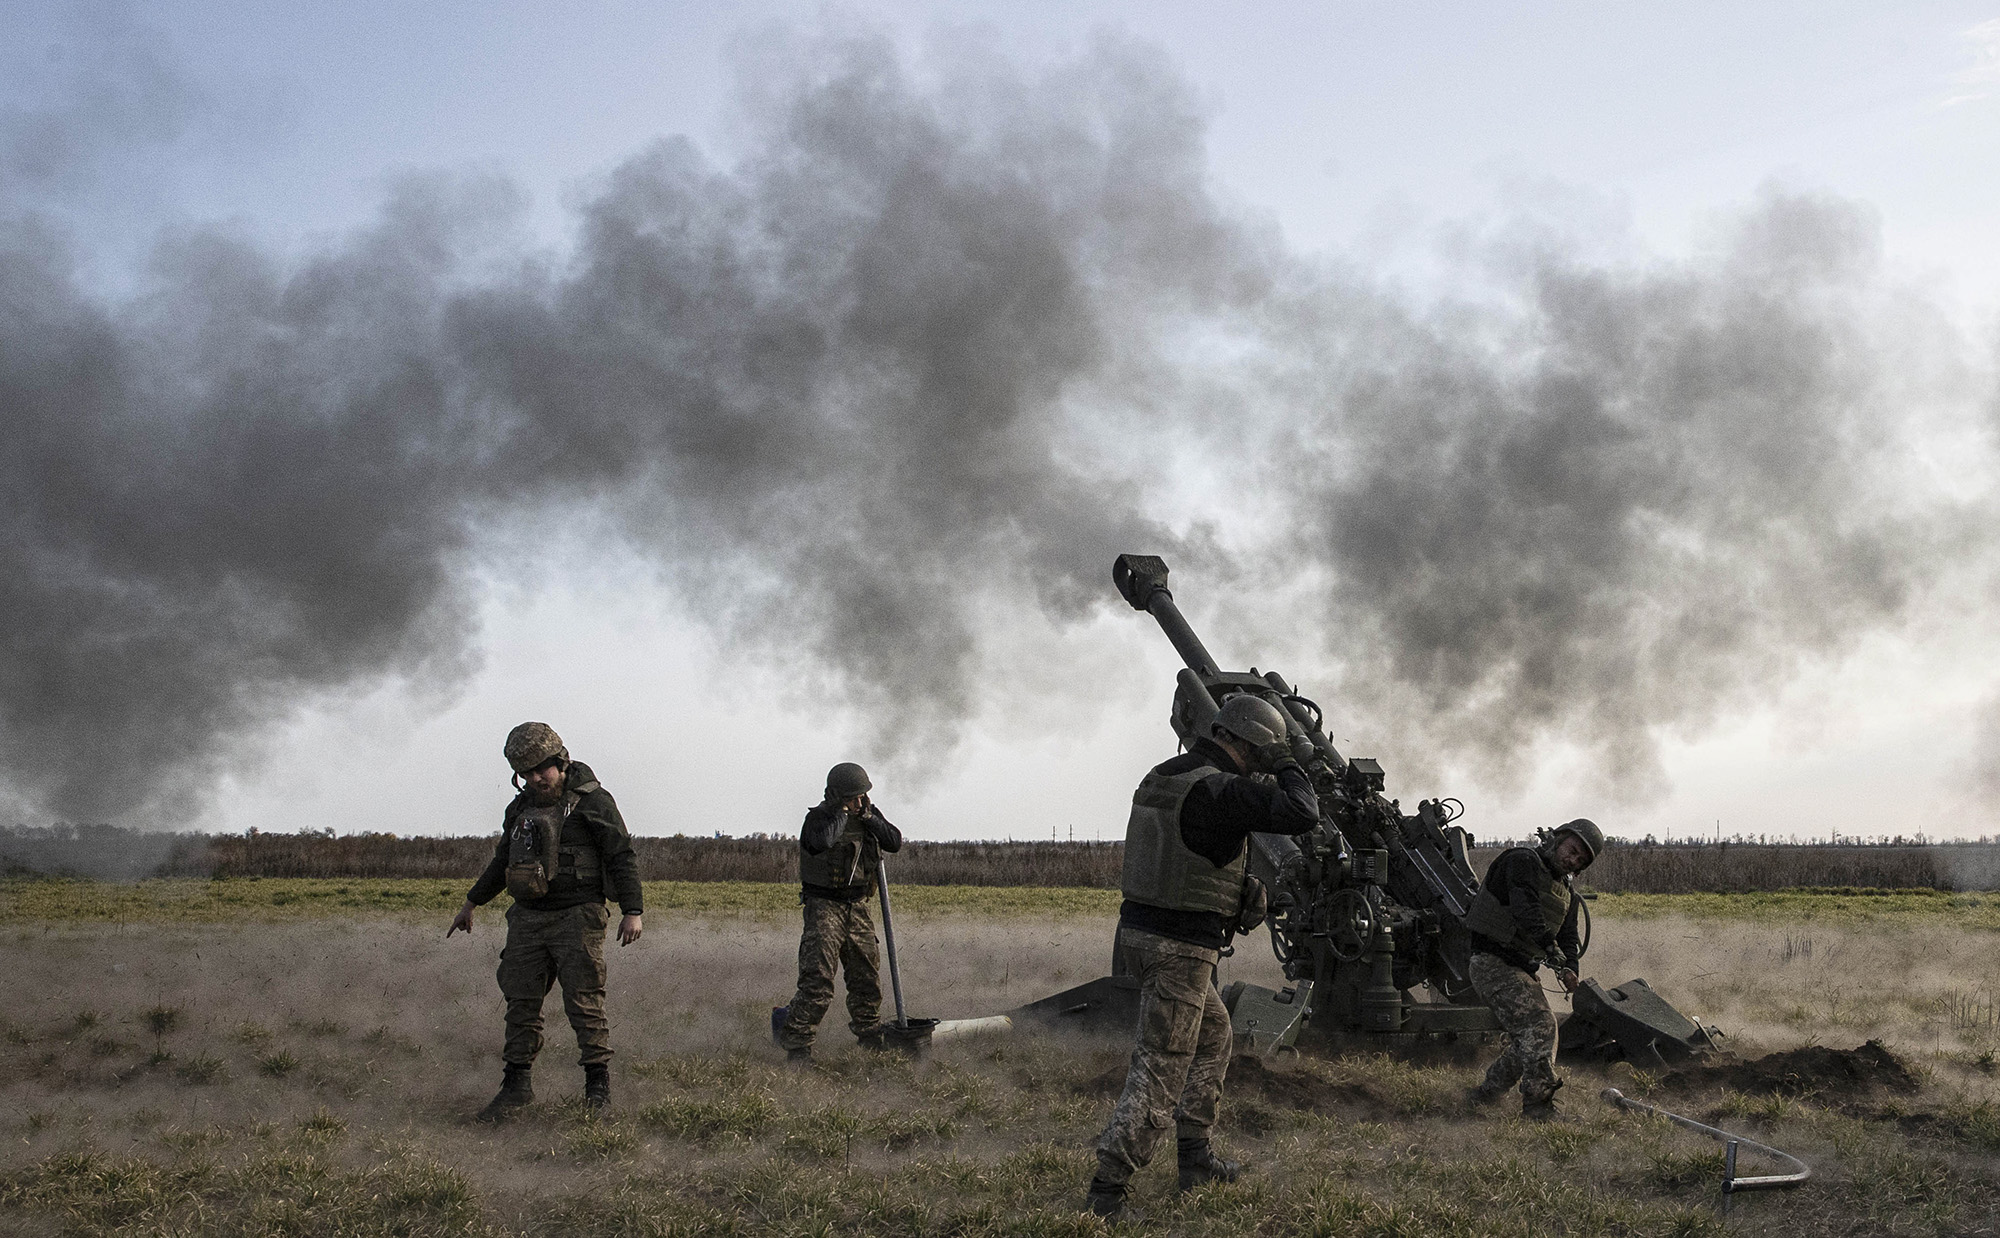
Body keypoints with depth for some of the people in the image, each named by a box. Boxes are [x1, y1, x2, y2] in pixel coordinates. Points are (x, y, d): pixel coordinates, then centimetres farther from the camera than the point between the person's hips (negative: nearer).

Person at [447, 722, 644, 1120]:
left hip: (577, 918, -6)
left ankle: (598, 1084, 0)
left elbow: (622, 857, -5)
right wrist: (472, 903, 32)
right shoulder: (522, 807, 15)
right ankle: (518, 1084, 13)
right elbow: (501, 860, 29)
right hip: (527, 919, 6)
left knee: (584, 1003, -8)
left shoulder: (593, 800, -4)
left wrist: (632, 912, -12)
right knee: (521, 1001, 5)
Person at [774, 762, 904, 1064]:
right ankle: (795, 1044, -13)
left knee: (868, 976, 14)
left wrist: (868, 817, -12)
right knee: (817, 979, -15)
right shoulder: (818, 817, -12)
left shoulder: (869, 814, 6)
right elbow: (822, 842, -33)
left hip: (857, 908, 6)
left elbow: (895, 843, -3)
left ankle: (870, 1035, 32)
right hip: (824, 906, -6)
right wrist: (841, 813, -22)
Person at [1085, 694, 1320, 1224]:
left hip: (1139, 930, 10)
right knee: (1161, 1069, -4)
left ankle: (1195, 1158, 33)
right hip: (1181, 948, -10)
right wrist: (1287, 766, -7)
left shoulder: (1162, 776, 9)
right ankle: (1107, 1190, -3)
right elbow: (1303, 814, -25)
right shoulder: (1219, 791, -20)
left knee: (1213, 1035, 26)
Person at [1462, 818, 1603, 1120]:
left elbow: (1568, 938, 10)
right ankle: (1538, 1105, -23)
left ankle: (1484, 1095, 28)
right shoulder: (1523, 862, -10)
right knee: (1540, 1024, -20)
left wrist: (1569, 970, -12)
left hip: (1525, 970, 9)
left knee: (1527, 1041, 11)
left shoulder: (1566, 894, 18)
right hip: (1493, 962, -9)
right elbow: (1525, 910, -25)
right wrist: (1553, 951, -32)